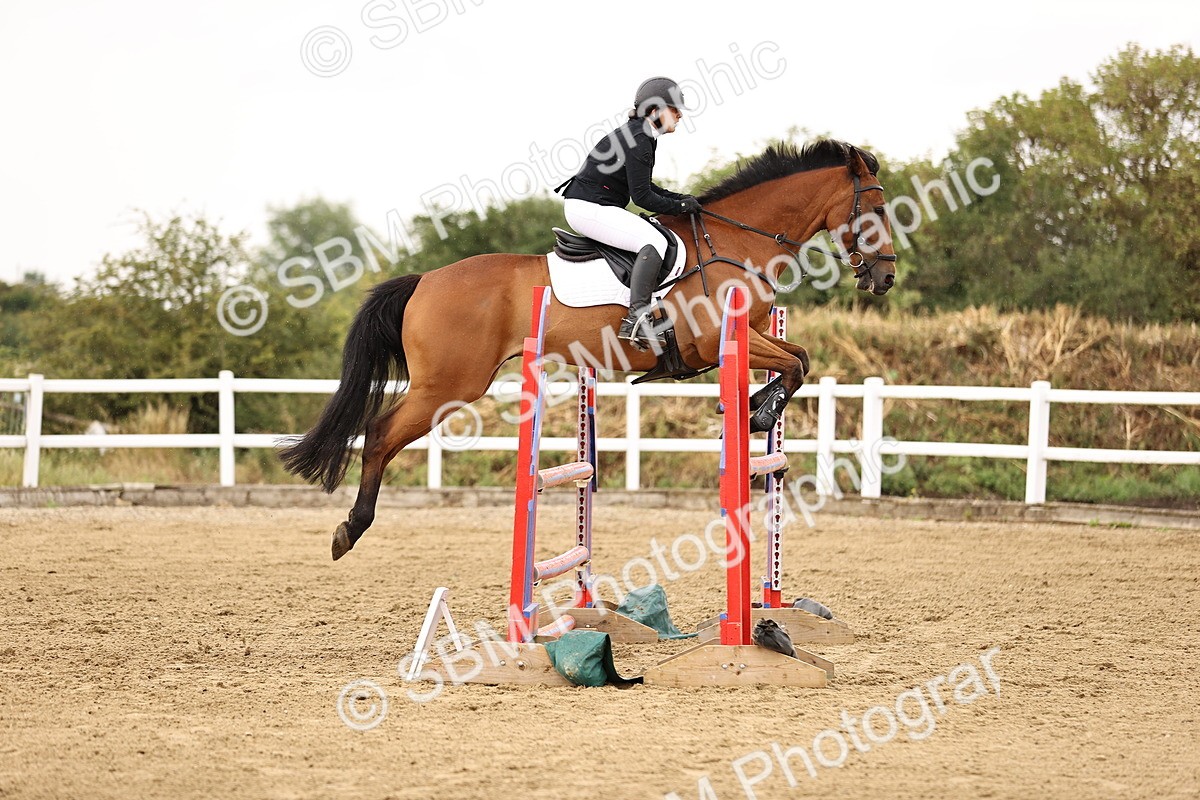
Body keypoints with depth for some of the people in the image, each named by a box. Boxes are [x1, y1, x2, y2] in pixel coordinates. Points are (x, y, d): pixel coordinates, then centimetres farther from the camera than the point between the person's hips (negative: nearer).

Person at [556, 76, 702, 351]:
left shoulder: (643, 136, 14)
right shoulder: (637, 140, -18)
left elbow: (643, 185, 24)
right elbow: (642, 197, -19)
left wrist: (678, 198, 13)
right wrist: (680, 207, -8)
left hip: (599, 207, 11)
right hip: (588, 207, -11)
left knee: (652, 234, 20)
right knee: (655, 241, -24)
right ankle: (636, 319, -34)